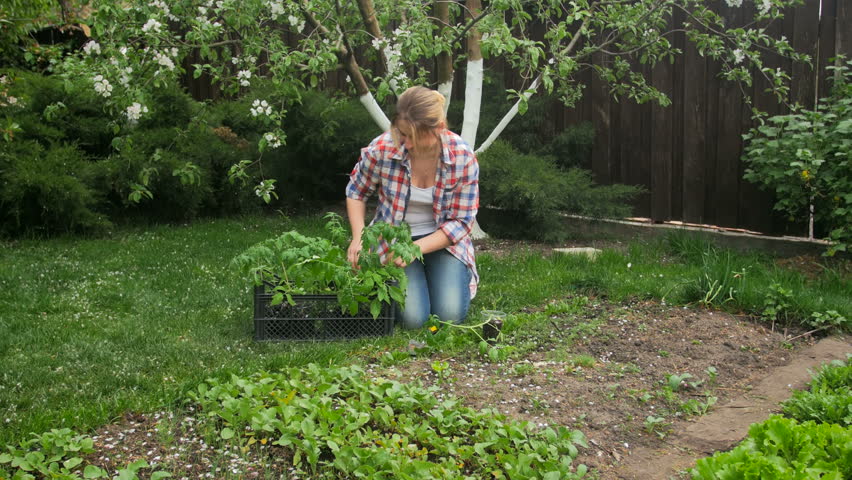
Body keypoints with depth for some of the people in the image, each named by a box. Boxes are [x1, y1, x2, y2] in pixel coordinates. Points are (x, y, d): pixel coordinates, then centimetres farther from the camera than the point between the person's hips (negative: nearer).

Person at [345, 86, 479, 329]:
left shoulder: (463, 157, -18)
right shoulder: (382, 149, -19)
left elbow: (460, 222, -13)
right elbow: (356, 191, 1)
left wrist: (415, 249, -25)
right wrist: (358, 237, -14)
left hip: (442, 241, 1)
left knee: (450, 315, -17)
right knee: (413, 318, -18)